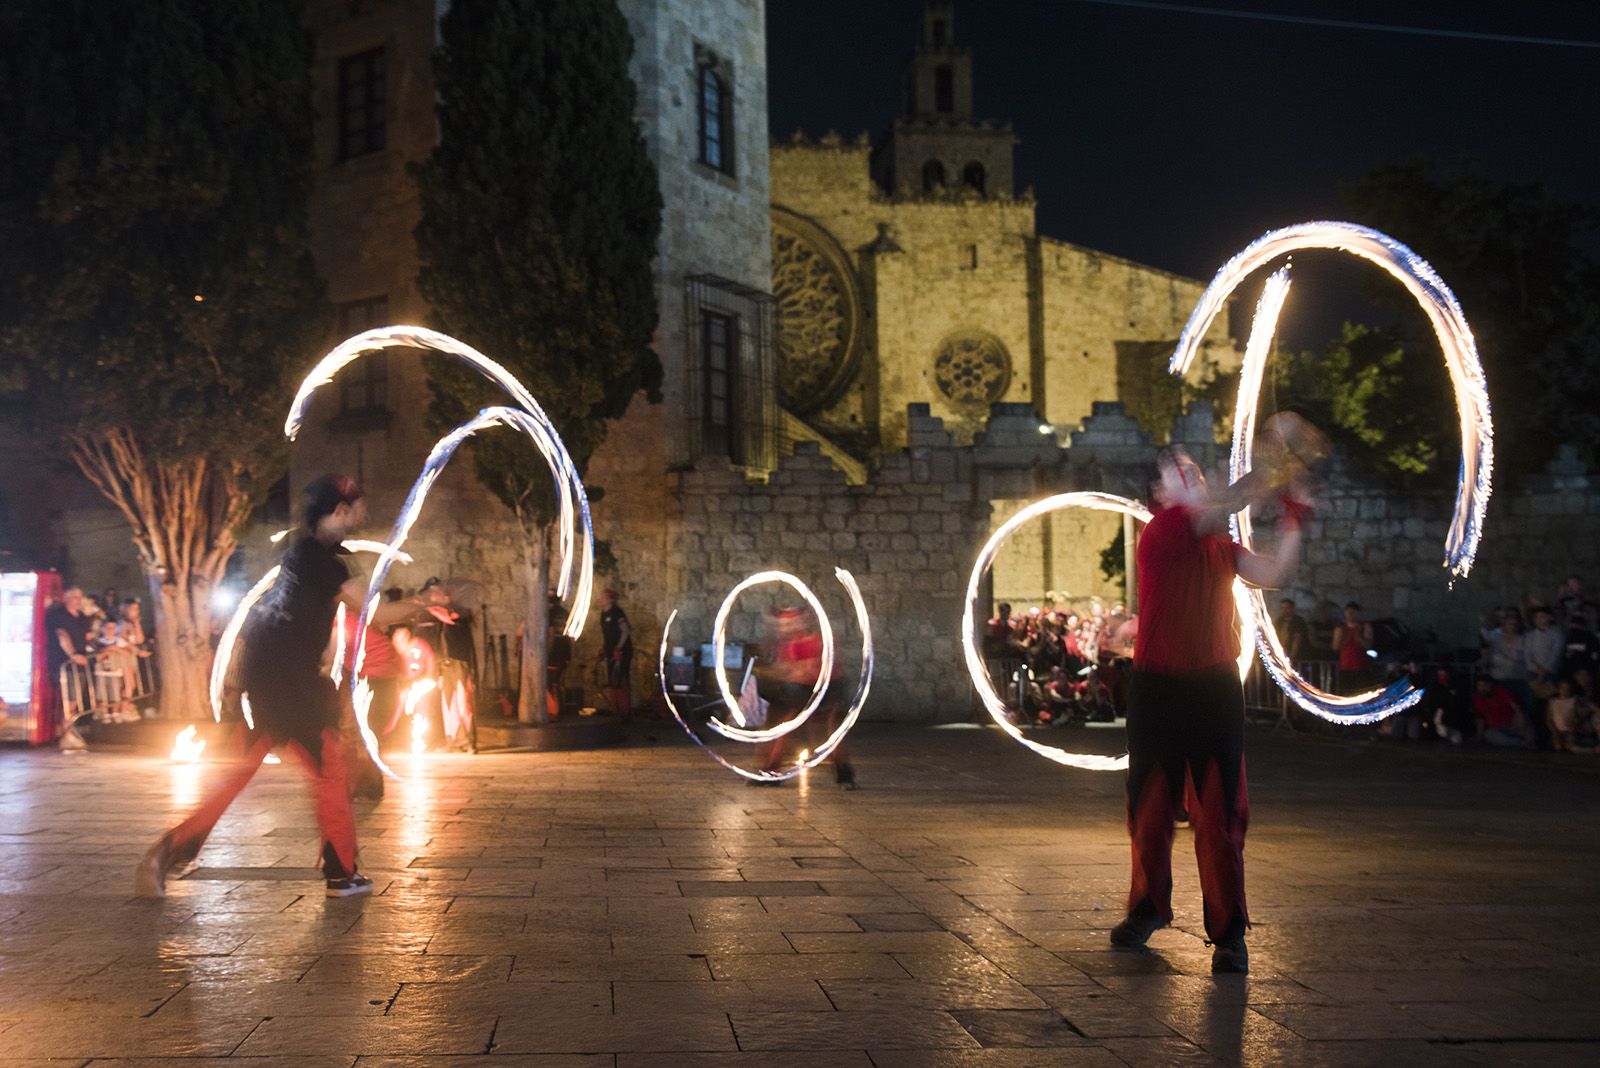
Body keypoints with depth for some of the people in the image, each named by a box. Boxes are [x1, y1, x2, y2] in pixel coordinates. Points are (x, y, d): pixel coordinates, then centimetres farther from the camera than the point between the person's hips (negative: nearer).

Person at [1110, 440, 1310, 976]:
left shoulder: (1222, 545, 12)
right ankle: (1148, 907, 30)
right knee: (1150, 806, 10)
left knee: (1220, 812, -2)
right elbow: (1221, 508, -20)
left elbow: (1272, 574, 0)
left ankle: (1229, 932, 3)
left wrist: (1294, 521, -6)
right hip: (1158, 689, -3)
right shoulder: (1160, 529, -7)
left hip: (1216, 687, 3)